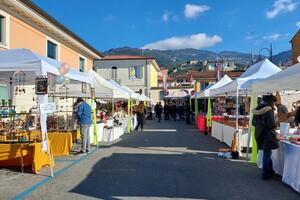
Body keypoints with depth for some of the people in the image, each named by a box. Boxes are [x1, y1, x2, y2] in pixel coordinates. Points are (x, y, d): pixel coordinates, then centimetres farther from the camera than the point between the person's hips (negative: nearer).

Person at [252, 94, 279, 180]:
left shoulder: (257, 109, 8)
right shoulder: (268, 110, -17)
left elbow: (254, 123, 15)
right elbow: (272, 124, -22)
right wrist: (274, 126, -2)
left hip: (259, 135, 8)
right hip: (267, 135, -8)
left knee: (267, 154, 21)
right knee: (267, 154, 4)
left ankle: (270, 171, 34)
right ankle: (266, 174, 14)